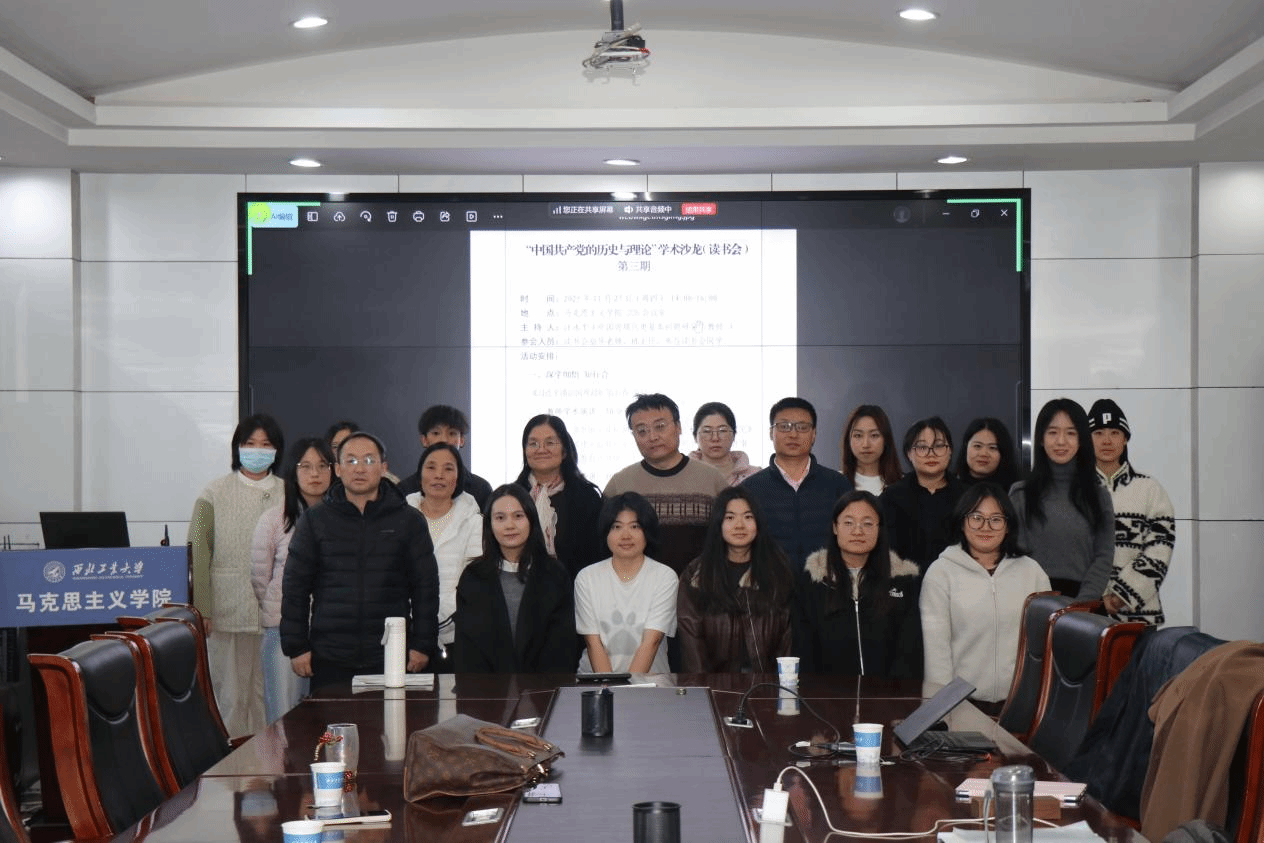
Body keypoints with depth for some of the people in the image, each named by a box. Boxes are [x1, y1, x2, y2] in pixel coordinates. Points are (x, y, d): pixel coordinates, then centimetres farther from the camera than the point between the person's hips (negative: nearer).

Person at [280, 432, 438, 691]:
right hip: (329, 659, 0)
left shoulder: (409, 520, 8)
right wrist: (296, 646, 2)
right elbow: (295, 587, 8)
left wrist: (423, 645, 1)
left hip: (392, 658, 0)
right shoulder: (314, 521, 9)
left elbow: (426, 587, 7)